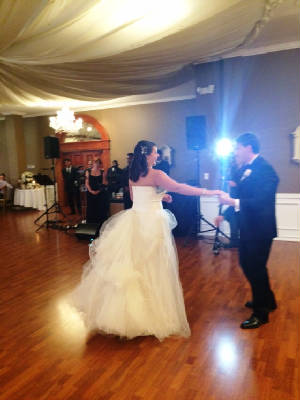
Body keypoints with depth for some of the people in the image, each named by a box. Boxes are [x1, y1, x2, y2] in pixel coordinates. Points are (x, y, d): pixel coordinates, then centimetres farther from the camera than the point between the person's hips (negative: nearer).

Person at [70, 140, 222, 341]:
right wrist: (209, 192, -13)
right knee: (150, 267, 4)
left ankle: (128, 308, 27)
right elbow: (180, 188, -19)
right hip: (151, 223, -7)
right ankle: (151, 311, 18)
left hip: (134, 221, 7)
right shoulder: (156, 175, -14)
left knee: (131, 263, 15)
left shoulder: (133, 175, 8)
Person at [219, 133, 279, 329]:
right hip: (249, 227, 10)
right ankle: (267, 300, 42)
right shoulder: (248, 169, 8)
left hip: (260, 230, -10)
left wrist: (233, 201, -28)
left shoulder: (264, 169, -20)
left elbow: (261, 201, -29)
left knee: (255, 269, 3)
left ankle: (261, 313, 23)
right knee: (248, 265, 21)